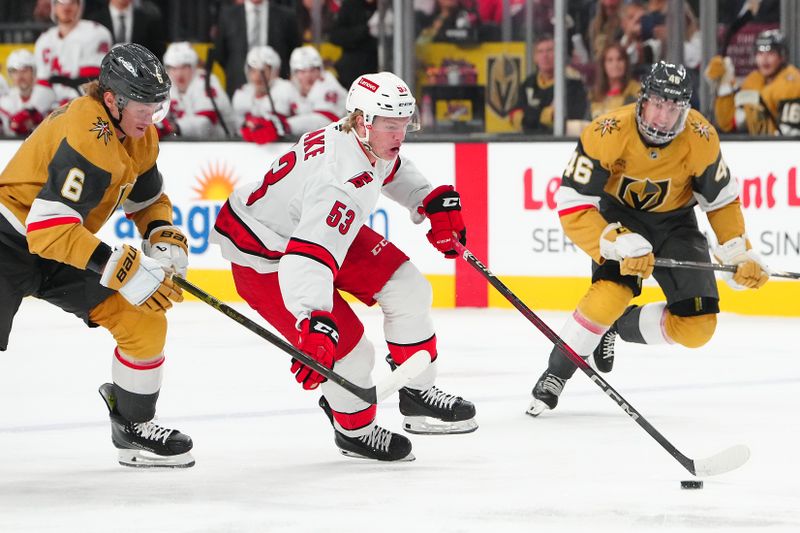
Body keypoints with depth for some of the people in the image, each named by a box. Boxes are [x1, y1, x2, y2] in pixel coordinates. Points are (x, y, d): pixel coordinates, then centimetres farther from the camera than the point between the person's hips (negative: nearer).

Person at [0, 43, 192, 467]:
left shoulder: (139, 135, -1)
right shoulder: (86, 136, -30)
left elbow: (149, 198, 17)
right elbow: (49, 227, -36)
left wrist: (163, 237, -5)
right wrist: (122, 269, -37)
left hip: (65, 249, 9)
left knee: (145, 321, 1)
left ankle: (132, 428, 19)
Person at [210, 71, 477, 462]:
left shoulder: (367, 140, -11)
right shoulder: (340, 180, -39)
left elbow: (395, 171, 18)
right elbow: (307, 260, -50)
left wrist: (436, 202, 6)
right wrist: (315, 326, -61)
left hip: (324, 228, 10)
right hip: (263, 259, -10)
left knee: (407, 289, 4)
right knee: (349, 351, -12)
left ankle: (417, 393, 20)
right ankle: (354, 430, 17)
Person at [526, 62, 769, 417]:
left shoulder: (701, 140, -21)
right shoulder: (607, 135, -30)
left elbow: (722, 200, -3)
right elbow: (572, 207, -29)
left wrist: (741, 257, -8)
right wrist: (621, 243, -40)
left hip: (674, 222, 3)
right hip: (618, 215, -3)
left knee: (697, 327, -11)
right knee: (612, 292, -32)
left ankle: (619, 326, 15)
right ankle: (555, 376, -12)